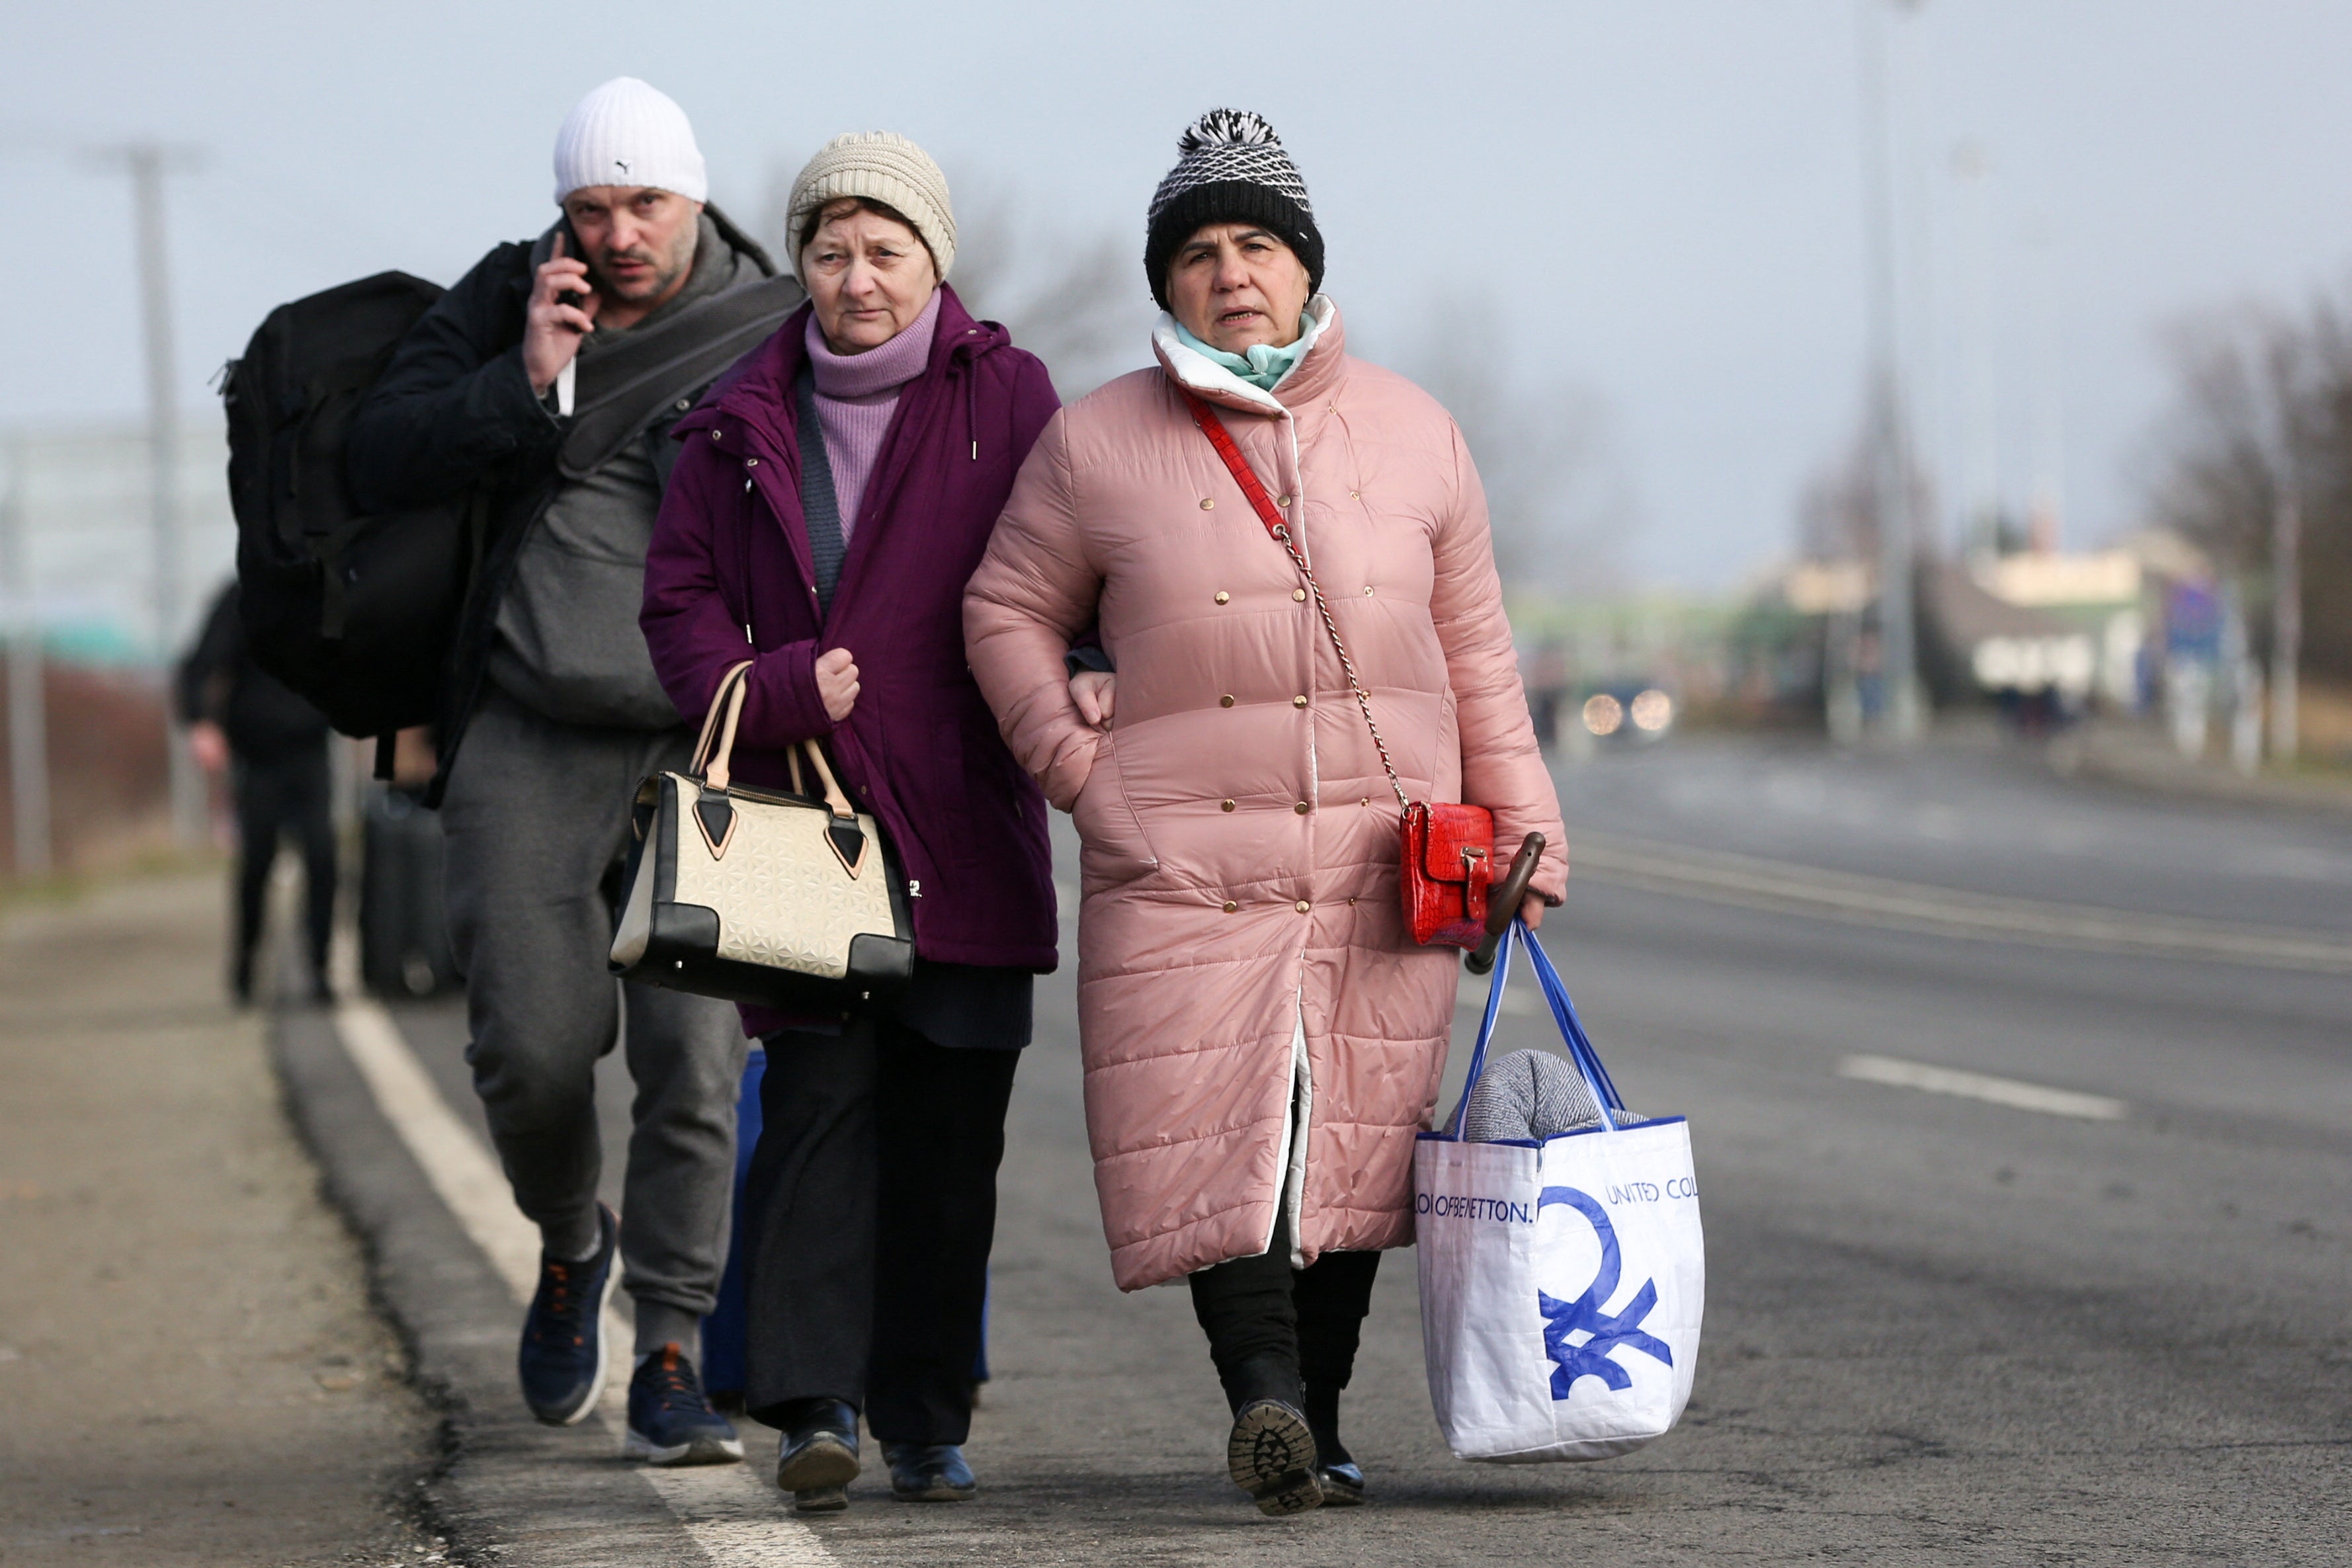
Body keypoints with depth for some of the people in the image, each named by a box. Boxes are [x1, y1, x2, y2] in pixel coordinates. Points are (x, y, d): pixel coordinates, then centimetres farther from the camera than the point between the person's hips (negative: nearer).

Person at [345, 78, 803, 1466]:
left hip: (708, 745, -1)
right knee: (535, 1048, -7)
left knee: (696, 1058, -9)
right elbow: (382, 462, 1)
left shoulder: (780, 331, 2)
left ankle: (670, 1358, -2)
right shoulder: (505, 304, 8)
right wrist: (524, 383, -12)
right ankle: (572, 1246, 24)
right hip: (534, 741, 1)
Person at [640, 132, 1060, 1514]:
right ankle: (815, 1402, -12)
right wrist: (773, 690, -8)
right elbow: (682, 597, 10)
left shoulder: (1006, 397, 5)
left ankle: (928, 1419, 10)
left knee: (950, 1129, 3)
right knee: (820, 1101, -9)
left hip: (964, 824, 0)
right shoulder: (744, 424, 10)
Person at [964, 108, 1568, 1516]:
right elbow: (1009, 611, 12)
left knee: (1351, 1139, 2)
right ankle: (1264, 1397, -23)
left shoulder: (1413, 434, 10)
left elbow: (1474, 646, 14)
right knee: (1216, 1135, -15)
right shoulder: (1100, 445, 3)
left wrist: (1522, 819, 11)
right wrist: (1083, 771, 1)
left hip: (1380, 860, 2)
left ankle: (1317, 1424, 10)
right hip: (1185, 859, -2)